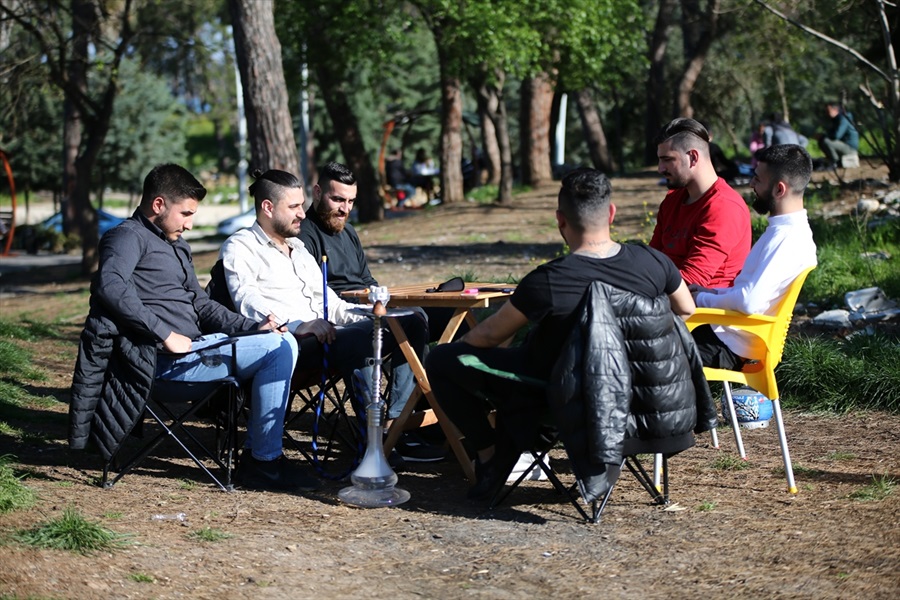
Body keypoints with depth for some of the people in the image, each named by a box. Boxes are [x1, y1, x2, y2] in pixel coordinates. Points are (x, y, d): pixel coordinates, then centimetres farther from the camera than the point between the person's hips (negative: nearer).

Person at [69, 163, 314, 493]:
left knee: (283, 343, 4)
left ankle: (259, 455, 3)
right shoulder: (129, 236, -5)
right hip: (163, 356, -10)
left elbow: (200, 303, 28)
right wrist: (166, 334, -25)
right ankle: (263, 461, -10)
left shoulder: (177, 245, 26)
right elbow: (110, 285, -24)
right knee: (278, 349, -16)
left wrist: (252, 326, 11)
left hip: (193, 344, 10)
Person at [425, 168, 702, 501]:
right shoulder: (652, 262, -16)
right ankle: (505, 459, 35)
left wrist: (452, 349, 8)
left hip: (551, 394, -6)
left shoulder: (546, 282, -30)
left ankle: (490, 455, 7)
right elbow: (686, 311, 5)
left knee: (439, 361, 1)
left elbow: (489, 335, -13)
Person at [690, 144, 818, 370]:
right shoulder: (791, 230, 10)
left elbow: (750, 302, -30)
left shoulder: (786, 238, -22)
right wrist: (713, 292, 10)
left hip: (730, 346, -10)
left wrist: (703, 299, -13)